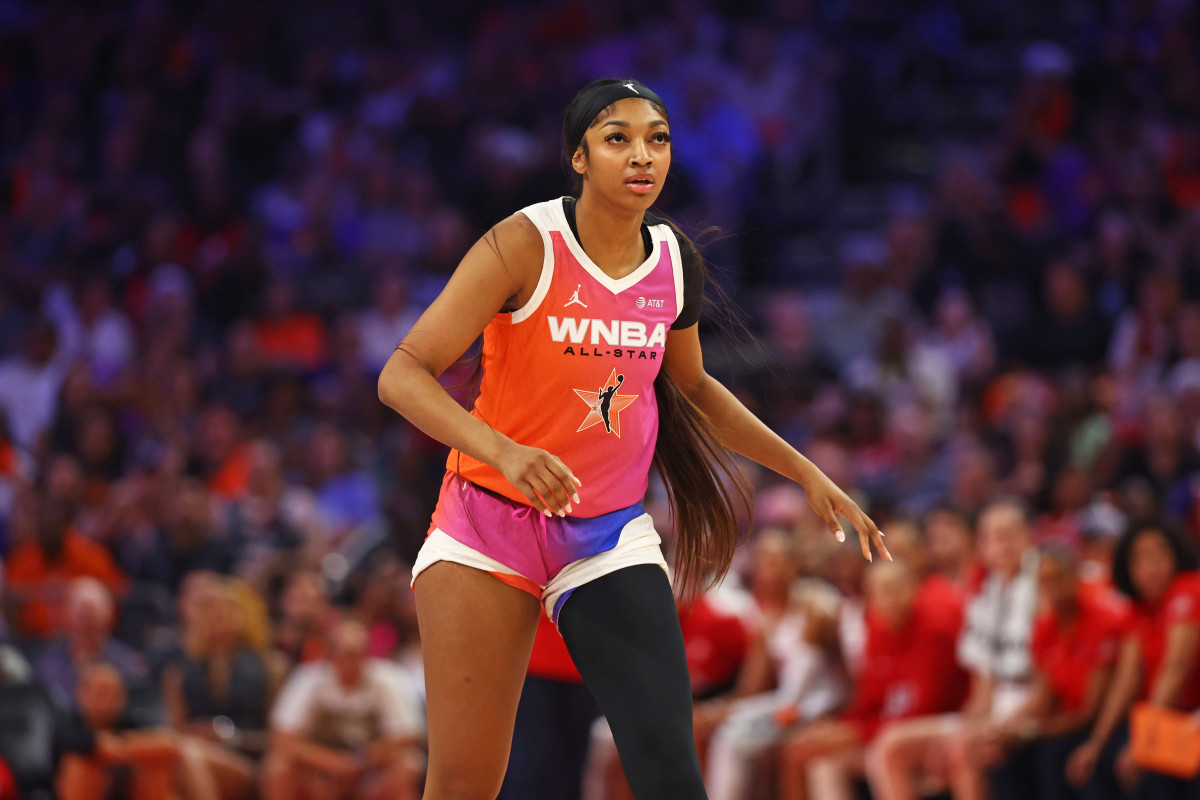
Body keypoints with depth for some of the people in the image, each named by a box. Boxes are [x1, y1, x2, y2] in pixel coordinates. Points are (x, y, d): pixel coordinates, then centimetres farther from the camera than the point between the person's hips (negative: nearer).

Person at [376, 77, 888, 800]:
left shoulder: (675, 261, 2)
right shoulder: (526, 246, -15)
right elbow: (403, 375, -20)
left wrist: (807, 474, 20)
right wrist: (502, 452, -36)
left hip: (610, 537, 4)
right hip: (490, 521, -4)